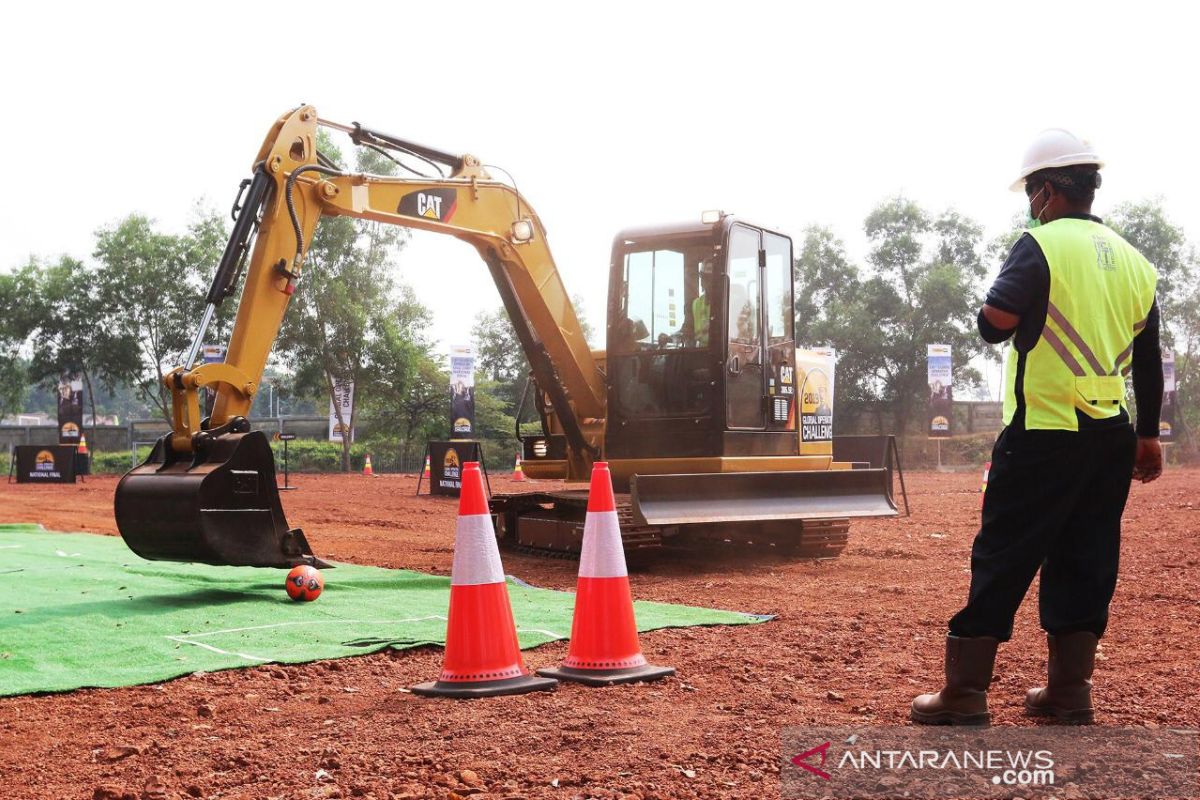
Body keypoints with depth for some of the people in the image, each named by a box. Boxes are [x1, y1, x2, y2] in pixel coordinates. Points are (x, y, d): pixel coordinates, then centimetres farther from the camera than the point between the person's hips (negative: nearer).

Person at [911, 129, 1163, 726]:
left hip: (1043, 434, -6)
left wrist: (1013, 310, 4)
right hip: (1111, 436, 7)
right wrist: (1148, 435, 20)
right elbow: (1149, 358, 14)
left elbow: (993, 323, -19)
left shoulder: (1042, 245, -9)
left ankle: (965, 693, 0)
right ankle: (1069, 691, 16)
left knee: (1002, 560, -2)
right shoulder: (1133, 260, 12)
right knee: (1085, 561, 12)